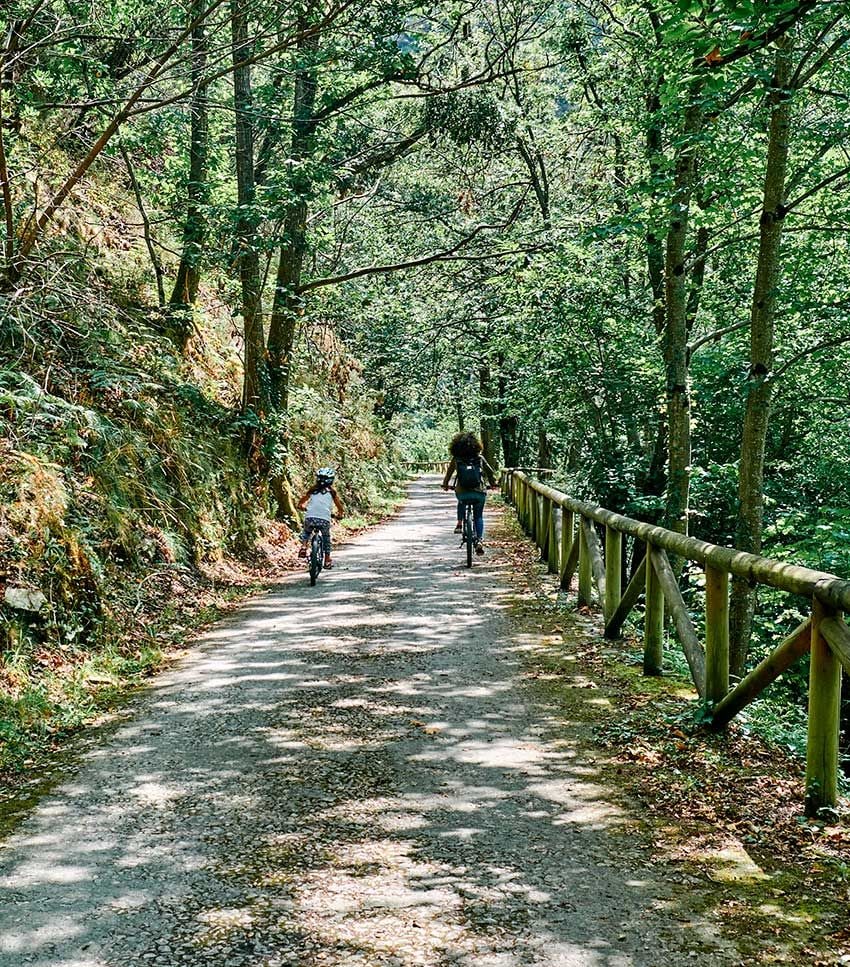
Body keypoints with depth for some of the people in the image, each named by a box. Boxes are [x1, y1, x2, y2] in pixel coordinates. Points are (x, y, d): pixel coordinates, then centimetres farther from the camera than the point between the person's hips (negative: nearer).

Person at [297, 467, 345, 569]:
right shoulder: (332, 492, 14)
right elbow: (341, 509, 19)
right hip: (324, 519, -1)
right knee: (326, 537, 26)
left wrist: (305, 508, 45)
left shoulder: (312, 490, 18)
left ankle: (303, 546, 8)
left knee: (306, 532, 32)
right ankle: (327, 560, 26)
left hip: (310, 518, 1)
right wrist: (339, 514, 39)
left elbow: (300, 505, 26)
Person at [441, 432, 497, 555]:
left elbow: (449, 473, 15)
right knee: (478, 516, 19)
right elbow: (490, 471, 15)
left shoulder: (456, 459, 4)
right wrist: (493, 483, 34)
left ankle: (459, 523, 20)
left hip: (462, 493, 0)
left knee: (461, 501, 36)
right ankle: (479, 540, 2)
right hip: (479, 493, 0)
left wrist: (445, 485, 34)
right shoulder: (479, 458, 7)